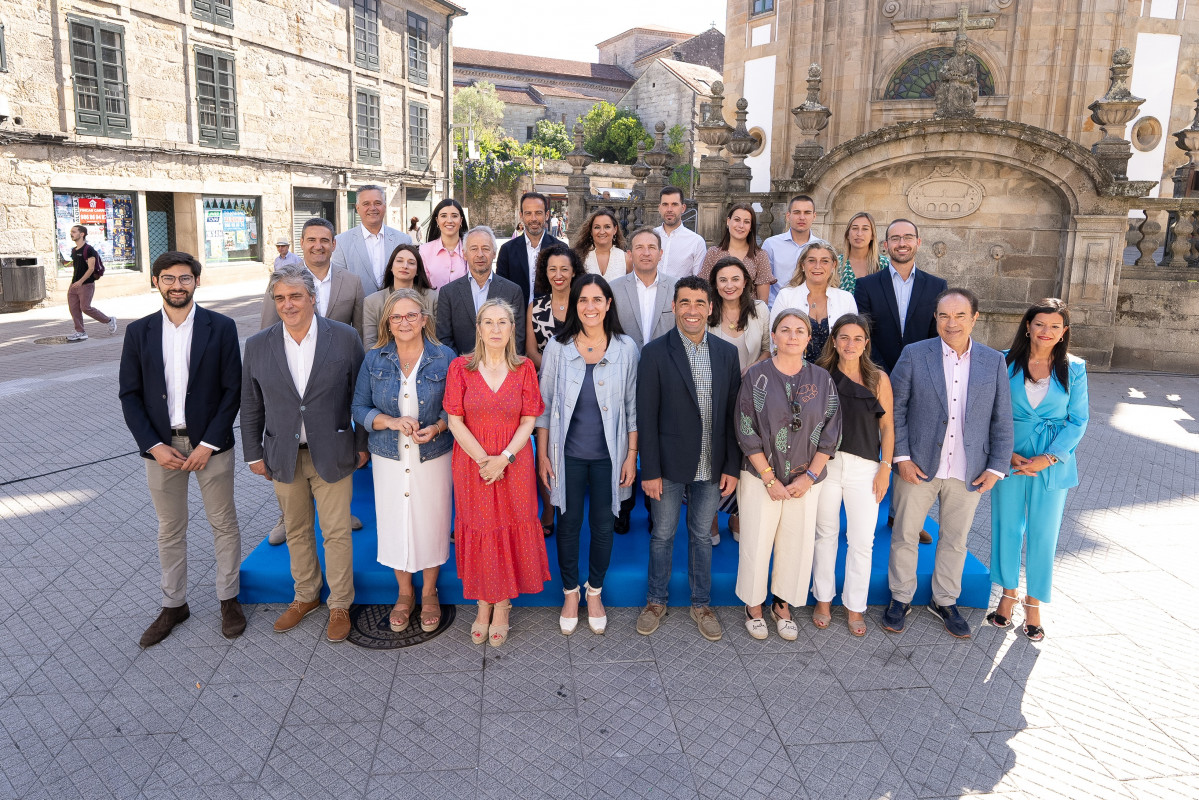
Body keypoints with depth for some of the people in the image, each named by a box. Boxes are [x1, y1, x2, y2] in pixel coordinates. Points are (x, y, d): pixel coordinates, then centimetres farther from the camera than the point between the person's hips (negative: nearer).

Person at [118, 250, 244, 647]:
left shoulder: (221, 327, -5)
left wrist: (209, 443, -13)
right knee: (170, 530, 14)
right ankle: (173, 605, 28)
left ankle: (228, 598, 25)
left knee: (224, 524, 9)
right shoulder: (139, 332, 2)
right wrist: (153, 445, -9)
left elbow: (232, 390, -6)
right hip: (161, 446, 2)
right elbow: (130, 395, 2)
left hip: (209, 444, -2)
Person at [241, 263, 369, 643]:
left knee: (337, 533, 6)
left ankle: (340, 605, 22)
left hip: (332, 454, -2)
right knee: (296, 531, 16)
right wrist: (253, 453, 6)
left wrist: (363, 445, -1)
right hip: (283, 456, 3)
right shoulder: (258, 345, -1)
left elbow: (361, 395, -2)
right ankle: (305, 596, 35)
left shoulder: (345, 338, -7)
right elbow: (251, 406, 6)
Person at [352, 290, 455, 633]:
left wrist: (436, 428, -18)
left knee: (431, 524, 8)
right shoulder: (374, 359, -1)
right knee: (395, 524, 11)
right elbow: (359, 408, 0)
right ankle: (404, 593, 33)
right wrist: (392, 422, -18)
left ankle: (429, 593, 32)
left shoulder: (444, 358, -5)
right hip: (389, 459, 1)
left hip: (433, 457, -1)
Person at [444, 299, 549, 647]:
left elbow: (528, 421, -3)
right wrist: (483, 459, -14)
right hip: (472, 463, 0)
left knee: (510, 531, 6)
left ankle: (503, 607, 23)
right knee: (479, 531, 8)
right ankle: (483, 605, 25)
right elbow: (455, 421, -5)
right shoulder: (460, 367, -2)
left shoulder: (524, 368, 0)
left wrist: (504, 458, -16)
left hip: (514, 465, 0)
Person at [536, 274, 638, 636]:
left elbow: (633, 406, 1)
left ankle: (595, 592, 33)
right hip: (568, 453, 0)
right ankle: (570, 593, 32)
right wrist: (542, 454, -1)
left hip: (608, 454, 0)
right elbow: (544, 405, 0)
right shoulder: (558, 347, -5)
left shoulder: (626, 349, -5)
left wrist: (632, 455, -1)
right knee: (569, 524, 12)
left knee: (603, 525, 11)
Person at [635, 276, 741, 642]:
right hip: (670, 465, -2)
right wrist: (650, 471, -11)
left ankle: (701, 604, 32)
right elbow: (646, 416, -8)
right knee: (662, 535, 12)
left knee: (702, 535, 16)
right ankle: (656, 601, 31)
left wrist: (731, 467, 0)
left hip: (711, 467, 3)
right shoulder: (655, 352, -8)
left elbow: (732, 414, 3)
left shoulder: (726, 352, 2)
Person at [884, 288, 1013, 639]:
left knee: (955, 541, 15)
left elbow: (1002, 420, 4)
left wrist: (996, 467, 0)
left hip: (969, 473, 2)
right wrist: (901, 457, -10)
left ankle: (945, 601, 34)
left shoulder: (994, 361, 1)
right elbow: (896, 409, -4)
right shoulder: (914, 354, -6)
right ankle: (900, 599, 28)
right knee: (904, 535, 9)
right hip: (918, 466, -2)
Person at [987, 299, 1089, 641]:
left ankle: (1033, 603, 23)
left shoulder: (1074, 369, -1)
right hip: (1008, 459, 0)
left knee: (1043, 533, 6)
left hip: (1053, 464, 0)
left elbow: (1078, 421, 0)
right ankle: (1008, 593, 28)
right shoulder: (1006, 363, -2)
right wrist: (1008, 454, -12)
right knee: (1007, 527, 9)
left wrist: (1048, 458, -12)